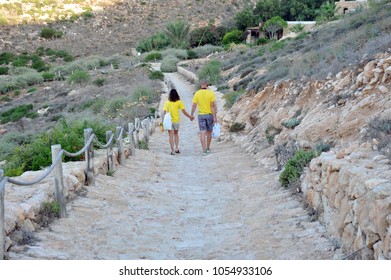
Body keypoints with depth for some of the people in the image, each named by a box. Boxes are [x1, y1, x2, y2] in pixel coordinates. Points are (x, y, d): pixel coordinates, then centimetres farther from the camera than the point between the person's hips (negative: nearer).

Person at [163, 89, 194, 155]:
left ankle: (173, 150, -3)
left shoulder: (167, 103, 0)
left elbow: (164, 112, -4)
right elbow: (184, 111, -3)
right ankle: (177, 148, 16)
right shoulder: (179, 102, -2)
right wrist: (190, 117, 9)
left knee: (171, 135, 2)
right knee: (176, 134, 20)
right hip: (176, 120, 1)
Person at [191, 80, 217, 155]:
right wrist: (215, 117, -11)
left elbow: (194, 106, -3)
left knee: (202, 133, -3)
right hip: (209, 115, 0)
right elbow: (213, 106, -12)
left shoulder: (197, 94, -3)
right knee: (209, 132, 16)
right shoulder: (211, 93, -7)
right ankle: (208, 148, 25)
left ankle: (204, 150, -12)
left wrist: (192, 115, 10)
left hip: (201, 115, 0)